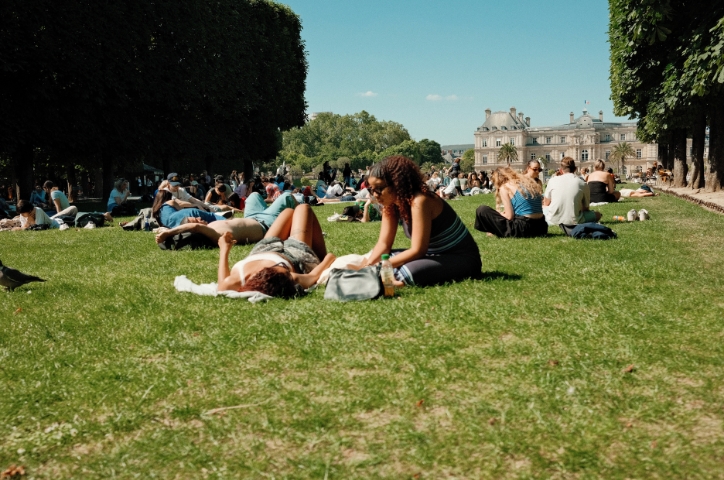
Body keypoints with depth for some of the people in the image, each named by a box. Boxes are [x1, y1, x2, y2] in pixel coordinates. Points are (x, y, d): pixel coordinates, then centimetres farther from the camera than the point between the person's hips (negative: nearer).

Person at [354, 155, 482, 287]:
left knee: (408, 272, -36)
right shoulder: (392, 203, 1)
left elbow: (417, 250, -26)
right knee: (377, 257, 2)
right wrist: (368, 265, -18)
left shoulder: (419, 201, -25)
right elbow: (383, 243, 1)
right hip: (435, 255, 9)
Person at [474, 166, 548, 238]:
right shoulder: (529, 183, 17)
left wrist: (499, 214, 14)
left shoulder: (504, 187, -2)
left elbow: (509, 216, -7)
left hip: (522, 230, -7)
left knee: (482, 210, 1)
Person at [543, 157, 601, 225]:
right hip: (573, 221, -1)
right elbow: (586, 208, 9)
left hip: (553, 220, 1)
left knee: (542, 208, 32)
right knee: (597, 215, 24)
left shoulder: (553, 181, 1)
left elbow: (546, 204, 12)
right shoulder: (583, 184, 0)